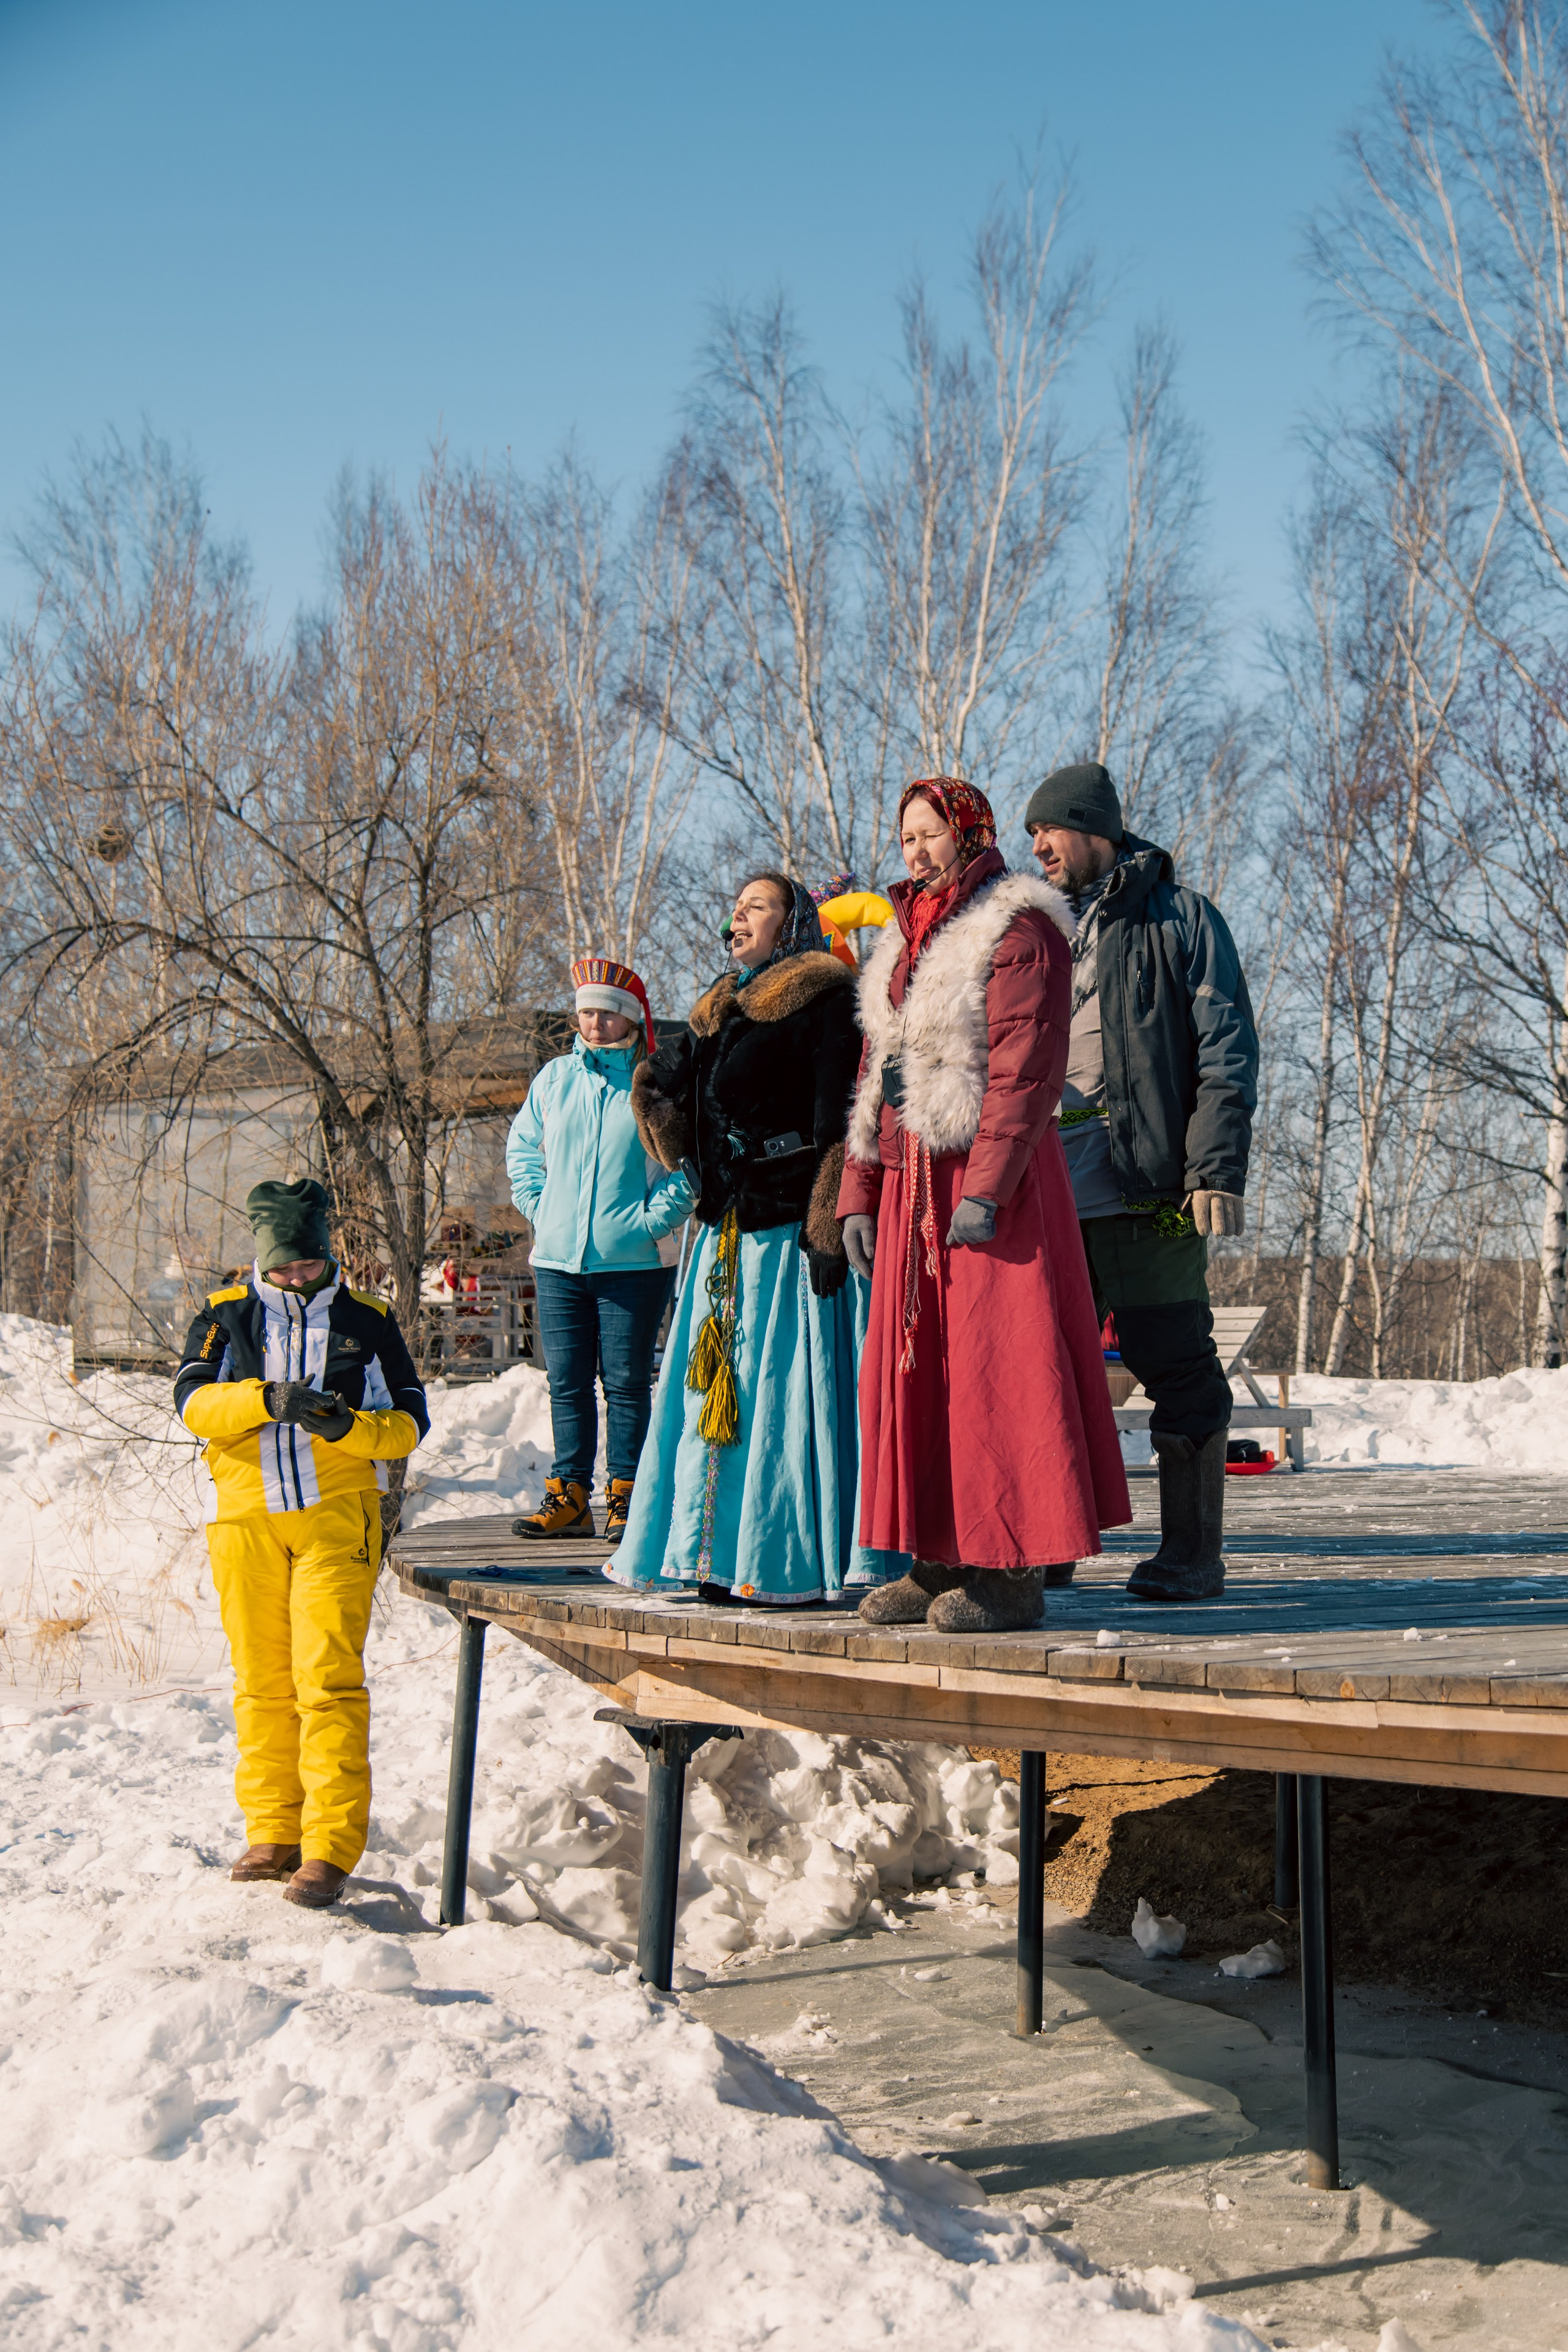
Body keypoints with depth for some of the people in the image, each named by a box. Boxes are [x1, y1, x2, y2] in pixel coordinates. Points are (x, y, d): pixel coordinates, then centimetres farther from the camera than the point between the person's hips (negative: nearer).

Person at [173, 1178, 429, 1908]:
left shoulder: (367, 1321, 8)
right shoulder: (225, 1318, 9)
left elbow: (408, 1423, 4)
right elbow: (193, 1401, -7)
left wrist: (346, 1425, -16)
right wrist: (267, 1399, -24)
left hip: (337, 1518, -2)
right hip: (247, 1519, 2)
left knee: (327, 1677, -10)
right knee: (261, 1682, 6)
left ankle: (330, 1848, -9)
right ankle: (273, 1833, 16)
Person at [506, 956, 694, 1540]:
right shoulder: (554, 1077, 9)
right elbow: (522, 1148, 20)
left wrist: (654, 1218, -10)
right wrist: (538, 1207, 8)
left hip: (633, 1262, -3)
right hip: (558, 1260, 4)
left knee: (626, 1382, 1)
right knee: (567, 1383, 5)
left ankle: (625, 1494, 8)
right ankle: (569, 1496, 10)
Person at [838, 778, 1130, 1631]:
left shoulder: (1018, 928, -6)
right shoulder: (904, 943, 19)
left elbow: (1026, 1069, -15)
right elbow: (875, 1076, 20)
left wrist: (985, 1191, -21)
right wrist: (859, 1195, 13)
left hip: (991, 1176, -8)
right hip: (914, 1182, 8)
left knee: (994, 1367, -8)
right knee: (911, 1367, 7)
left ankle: (1013, 1569, -3)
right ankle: (938, 1561, 13)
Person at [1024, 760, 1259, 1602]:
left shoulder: (1178, 918, 3)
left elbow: (1227, 1052, -3)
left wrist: (1219, 1170, -13)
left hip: (1147, 1184, -6)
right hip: (1051, 1188, 6)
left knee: (1175, 1365, -3)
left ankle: (1192, 1552, 3)